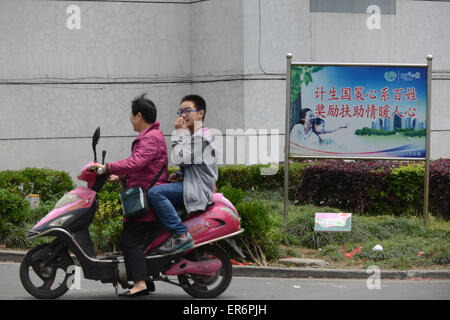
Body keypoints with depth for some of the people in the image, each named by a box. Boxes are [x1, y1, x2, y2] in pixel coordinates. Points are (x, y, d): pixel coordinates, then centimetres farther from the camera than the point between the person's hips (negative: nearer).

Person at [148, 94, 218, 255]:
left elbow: (180, 158, -20)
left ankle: (181, 235, -29)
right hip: (190, 184, 11)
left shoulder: (202, 136, -12)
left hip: (198, 188, -11)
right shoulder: (191, 135, 22)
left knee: (155, 193, -27)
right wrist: (178, 175, 10)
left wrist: (179, 132, -11)